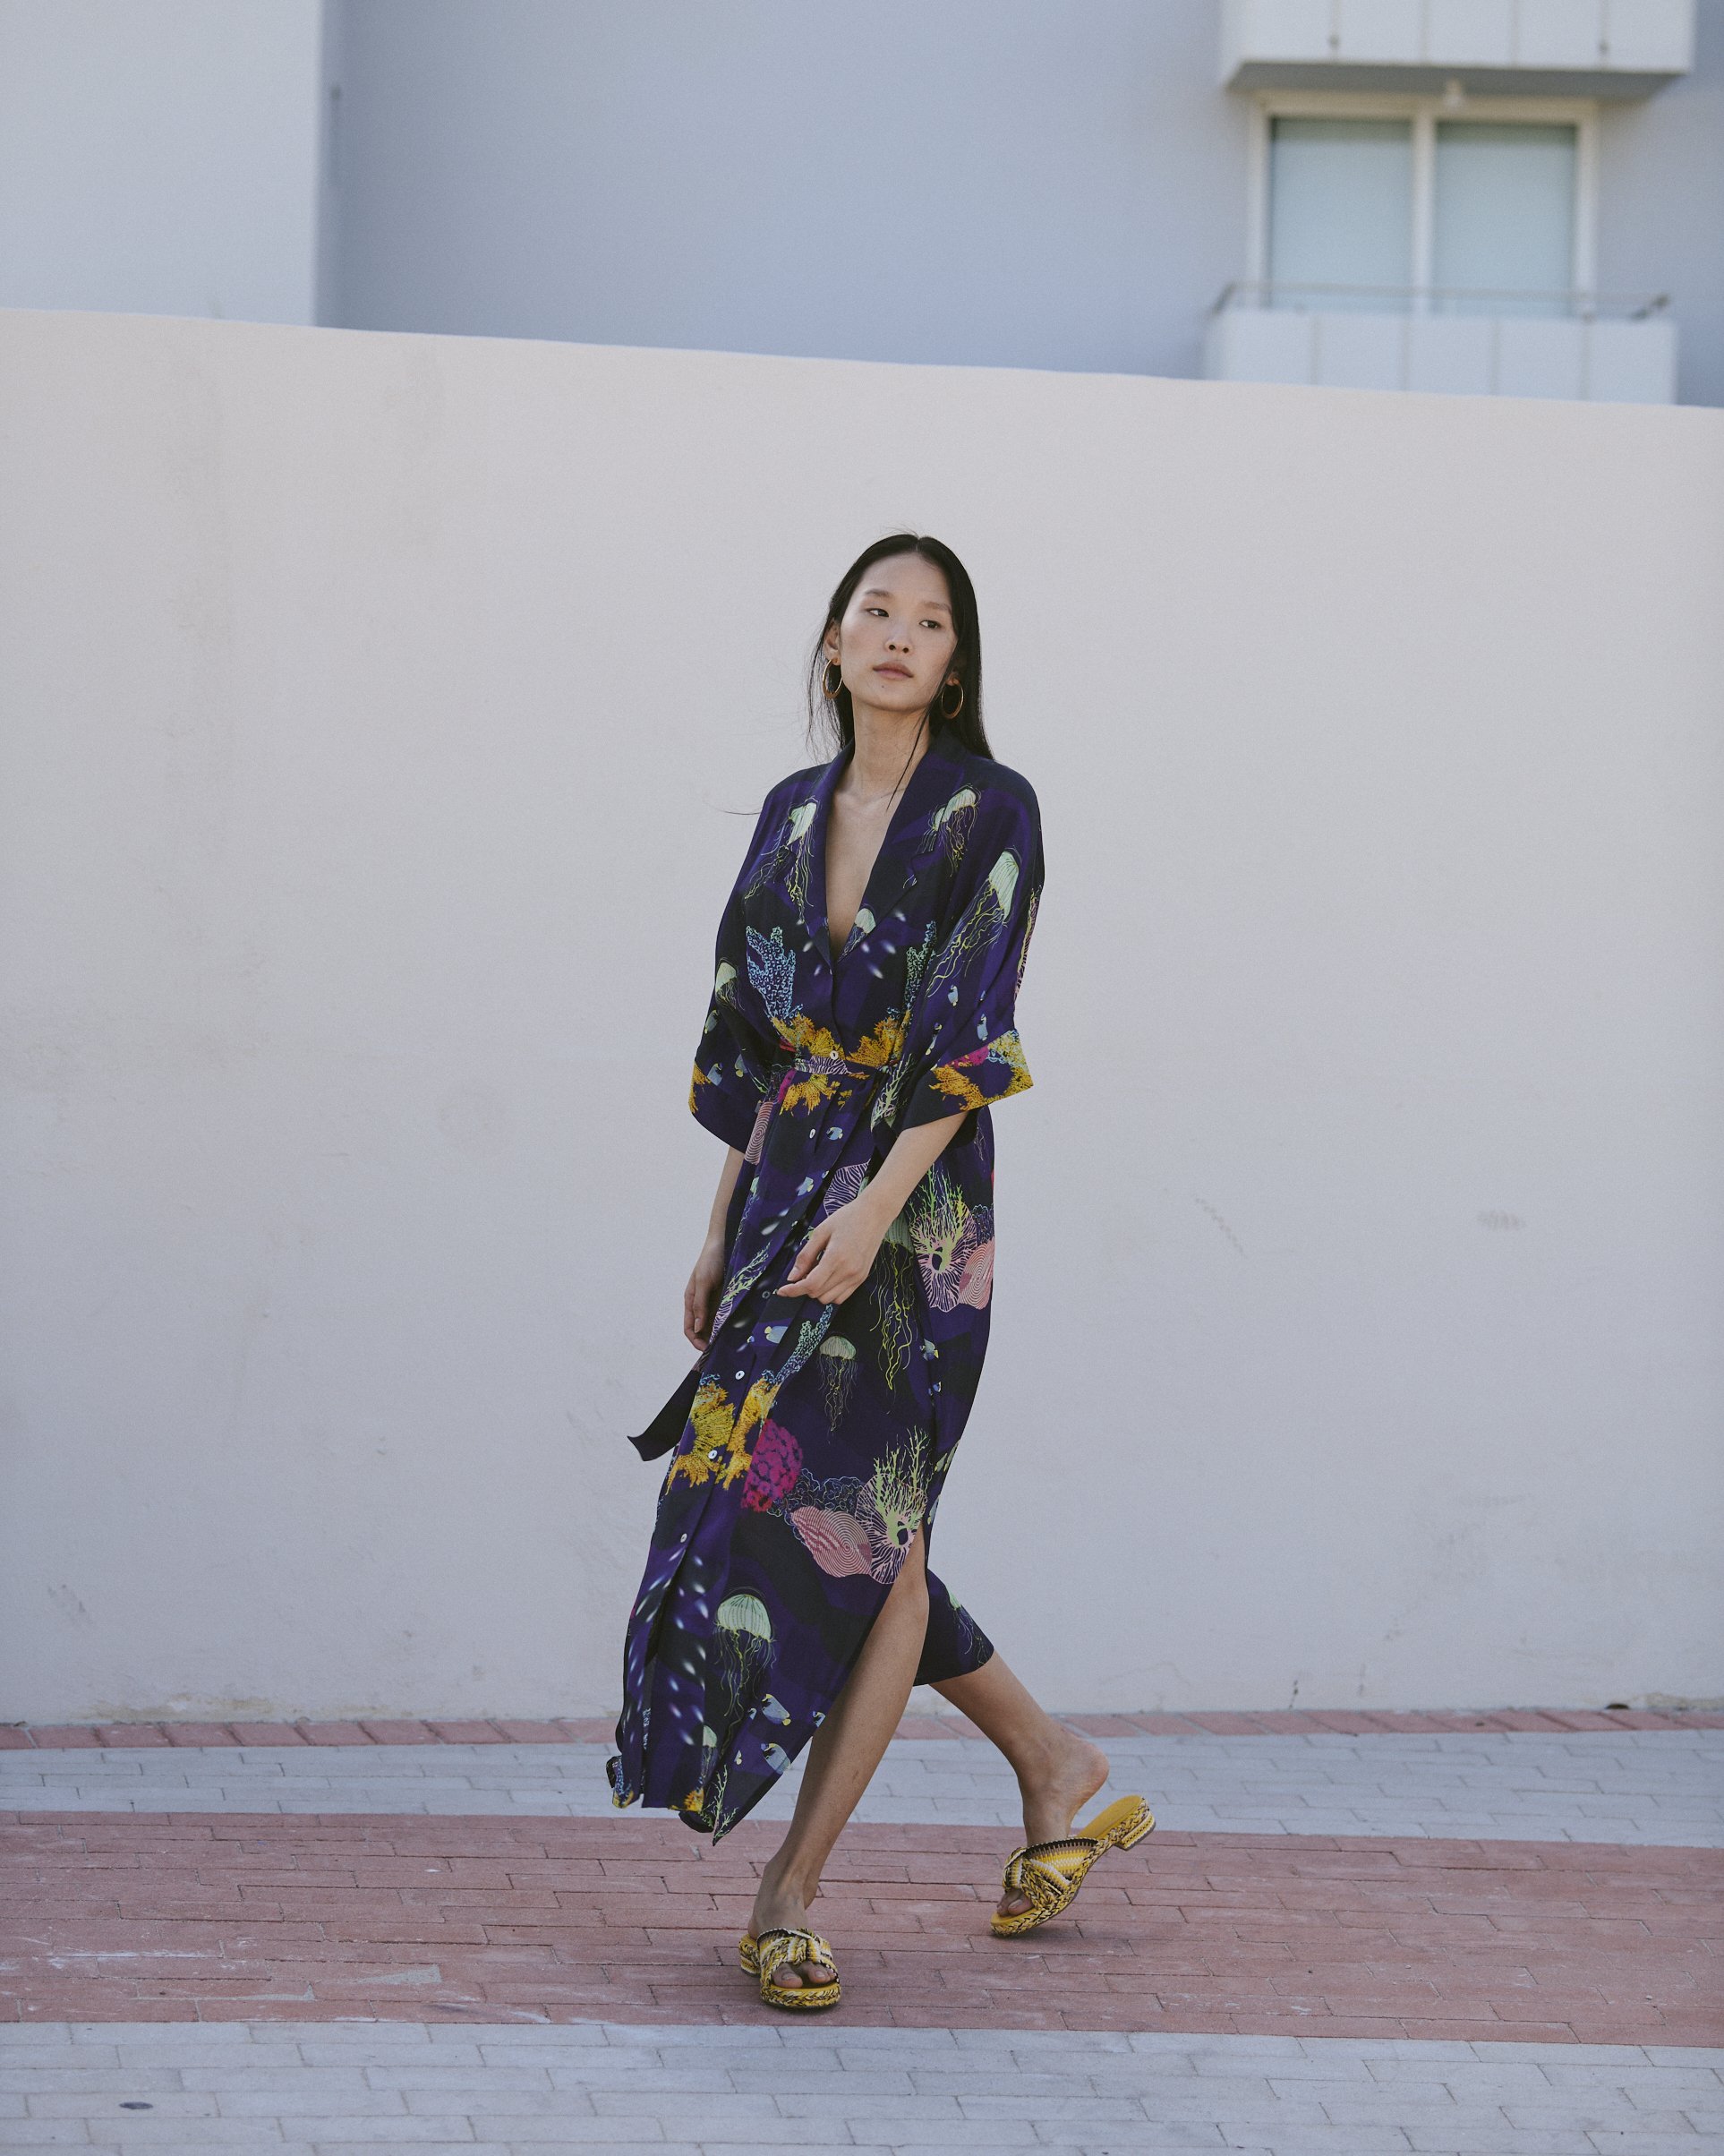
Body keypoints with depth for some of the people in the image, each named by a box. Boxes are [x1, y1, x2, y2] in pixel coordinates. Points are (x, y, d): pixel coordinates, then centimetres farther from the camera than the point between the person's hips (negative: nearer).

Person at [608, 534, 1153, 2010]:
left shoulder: (990, 812, -5)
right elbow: (758, 1041, 16)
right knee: (851, 1527, 8)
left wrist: (878, 1205, -22)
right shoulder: (796, 813, 13)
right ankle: (1057, 1773, 24)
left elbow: (968, 1031, -13)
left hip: (915, 1203, -6)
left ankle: (791, 1894, -5)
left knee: (860, 1527, -8)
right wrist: (724, 1229, 13)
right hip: (788, 1190, 6)